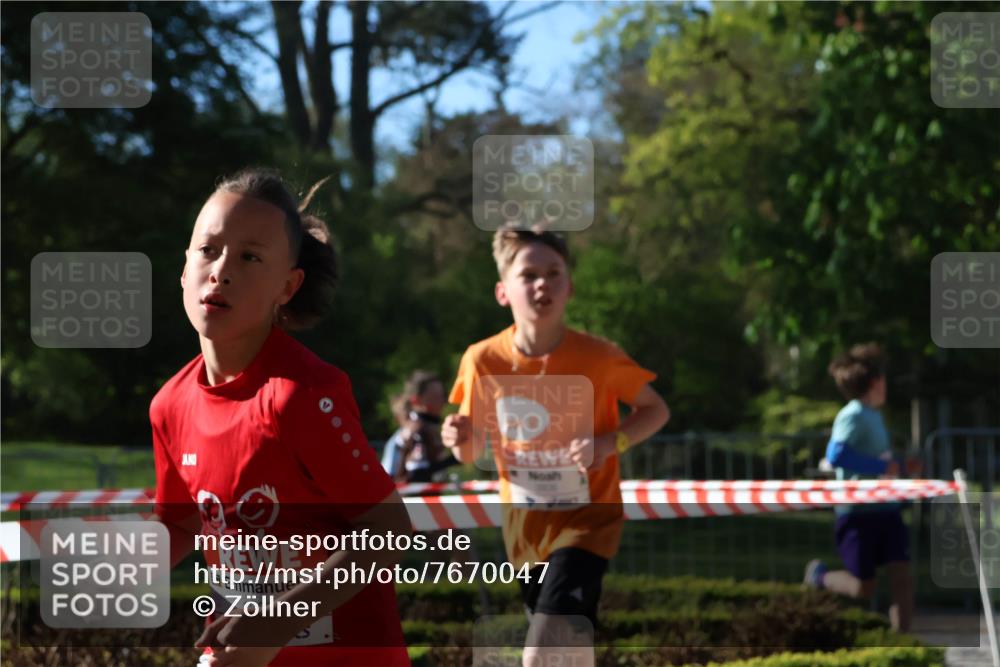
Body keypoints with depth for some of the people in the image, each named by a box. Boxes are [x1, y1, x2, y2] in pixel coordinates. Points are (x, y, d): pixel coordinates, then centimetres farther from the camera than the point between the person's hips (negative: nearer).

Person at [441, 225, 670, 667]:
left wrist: (610, 443, -20)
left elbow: (655, 410, -1)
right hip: (525, 529, 4)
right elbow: (473, 452, 2)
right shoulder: (483, 361, -11)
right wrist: (459, 439, -23)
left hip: (586, 521, -4)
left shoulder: (599, 358, -17)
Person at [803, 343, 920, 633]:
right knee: (863, 588, -2)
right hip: (857, 511, -8)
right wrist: (881, 467, -24)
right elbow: (836, 455, -27)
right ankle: (819, 576, 26)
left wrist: (902, 467, 14)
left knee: (902, 577, -5)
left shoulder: (874, 415, 16)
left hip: (885, 508, 8)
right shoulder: (853, 416, -13)